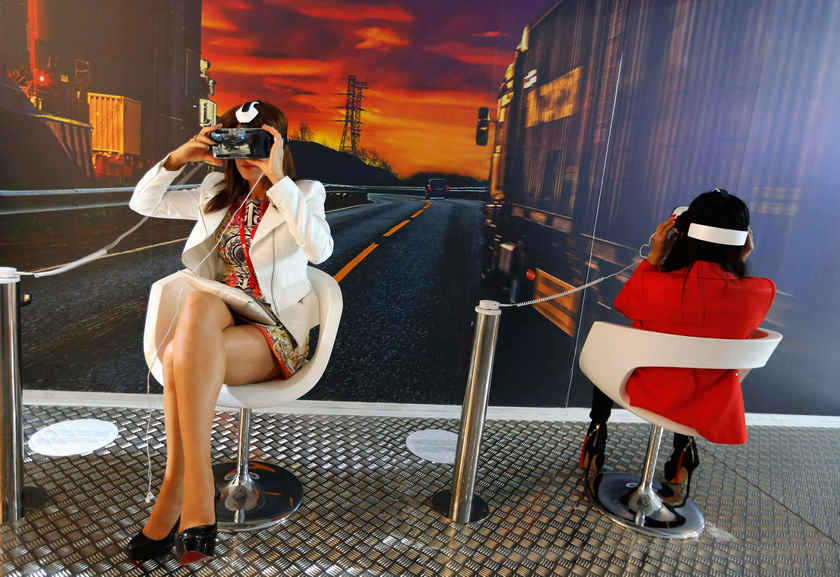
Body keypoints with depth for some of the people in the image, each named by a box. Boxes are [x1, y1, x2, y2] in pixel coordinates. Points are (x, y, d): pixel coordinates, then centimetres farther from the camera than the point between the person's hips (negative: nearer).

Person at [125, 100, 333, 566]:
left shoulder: (303, 194, 2)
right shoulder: (218, 195, 16)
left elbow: (320, 249, -20)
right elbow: (143, 203, 13)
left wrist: (276, 177, -22)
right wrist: (178, 158, -2)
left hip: (276, 334, -4)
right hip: (216, 320, 4)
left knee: (179, 357, -32)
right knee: (199, 300, -34)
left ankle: (176, 490, -21)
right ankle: (196, 491, -35)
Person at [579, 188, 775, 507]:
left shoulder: (658, 285, -27)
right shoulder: (760, 294, -20)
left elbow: (622, 302, -3)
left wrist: (654, 257, -3)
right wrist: (739, 262, 1)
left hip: (649, 392, -2)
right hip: (710, 408, 2)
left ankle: (598, 432, 37)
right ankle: (683, 449, 31)